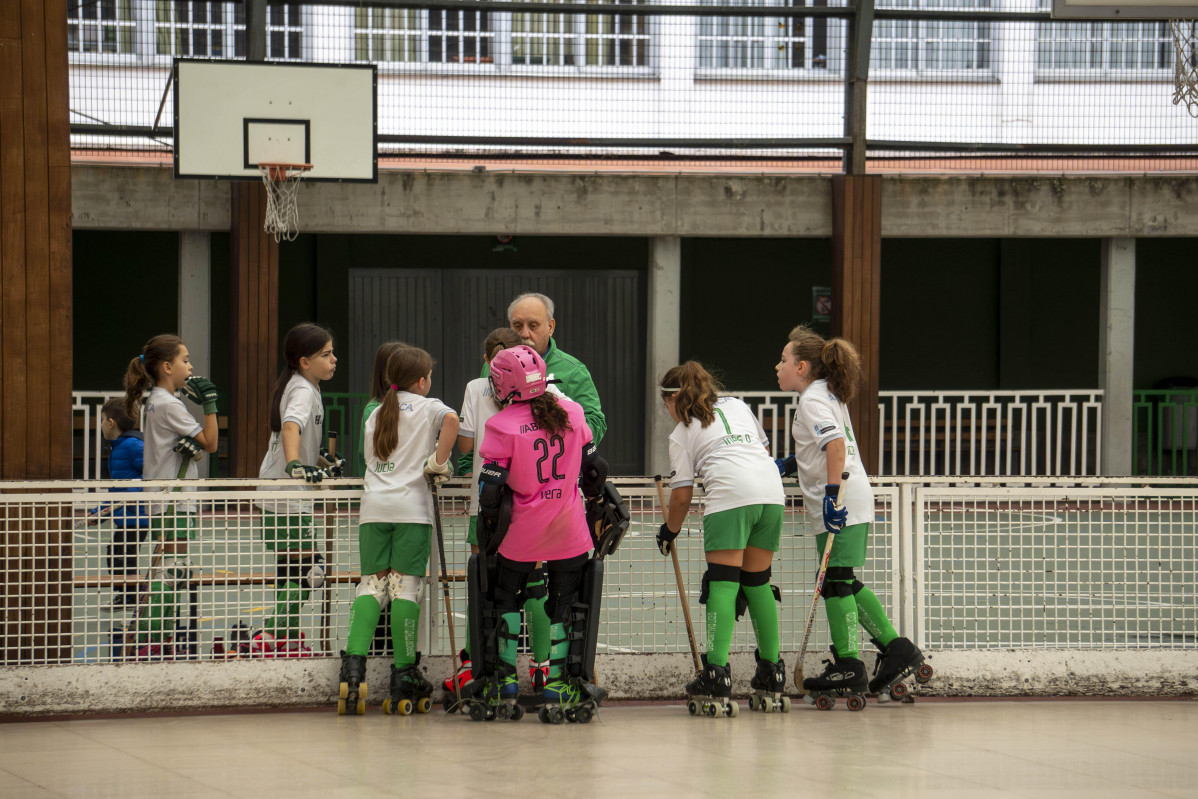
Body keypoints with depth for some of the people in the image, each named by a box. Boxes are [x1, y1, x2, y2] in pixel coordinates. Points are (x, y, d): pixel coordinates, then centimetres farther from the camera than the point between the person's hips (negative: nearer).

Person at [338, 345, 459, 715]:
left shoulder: (376, 414, 22)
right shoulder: (428, 406, 6)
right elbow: (451, 419, -16)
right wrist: (438, 463, -7)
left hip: (373, 505, 4)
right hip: (411, 507, -4)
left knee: (371, 584, 5)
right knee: (406, 586, -2)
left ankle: (353, 663, -13)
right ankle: (404, 677, 0)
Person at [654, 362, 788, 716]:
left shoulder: (682, 433, 12)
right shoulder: (737, 405, 27)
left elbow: (681, 494, 10)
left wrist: (669, 531, 24)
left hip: (730, 497, -6)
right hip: (772, 492, 6)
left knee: (723, 581, -7)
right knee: (757, 581, 15)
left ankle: (717, 673, -19)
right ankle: (772, 674, 16)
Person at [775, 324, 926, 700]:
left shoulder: (813, 401, -12)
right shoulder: (829, 395, 17)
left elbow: (836, 445, -27)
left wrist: (833, 495, -30)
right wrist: (791, 463, 27)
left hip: (840, 504, -10)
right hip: (855, 500, 10)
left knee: (835, 581, -5)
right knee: (845, 584, 14)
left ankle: (848, 666, -3)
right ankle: (895, 648, 14)